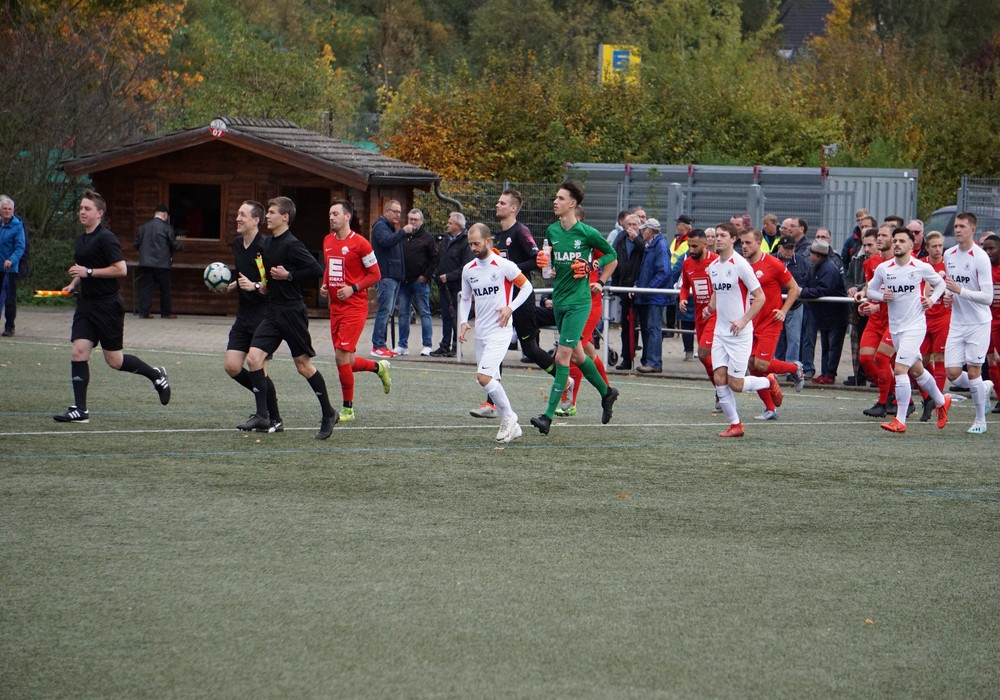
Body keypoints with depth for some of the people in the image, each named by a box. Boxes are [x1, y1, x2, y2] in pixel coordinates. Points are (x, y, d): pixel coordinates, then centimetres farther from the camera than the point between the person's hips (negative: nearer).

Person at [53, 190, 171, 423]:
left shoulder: (106, 238, -14)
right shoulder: (81, 239, 13)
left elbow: (121, 269, -21)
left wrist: (88, 272, -20)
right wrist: (74, 284, 11)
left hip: (108, 305, -8)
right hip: (85, 303, 8)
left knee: (114, 360, 0)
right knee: (79, 352, -5)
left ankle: (156, 375, 24)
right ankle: (80, 410, -4)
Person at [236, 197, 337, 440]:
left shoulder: (292, 244, -15)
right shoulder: (269, 244, 11)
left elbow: (316, 270, -21)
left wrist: (288, 276, -20)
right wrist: (265, 283, 10)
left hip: (292, 312, -8)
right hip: (273, 311, 8)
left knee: (304, 365, 2)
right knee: (254, 358, -5)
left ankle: (328, 414, 17)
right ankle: (262, 416, -2)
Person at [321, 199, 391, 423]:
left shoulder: (359, 243, -11)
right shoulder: (328, 241, 11)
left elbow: (375, 274, -6)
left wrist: (353, 288, -17)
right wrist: (324, 286, 6)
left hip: (354, 307, -7)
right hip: (335, 308, 7)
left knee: (342, 357, -12)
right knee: (346, 361, 8)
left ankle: (348, 409, -1)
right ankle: (379, 367, 37)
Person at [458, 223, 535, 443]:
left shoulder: (504, 266, -9)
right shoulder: (468, 270, 8)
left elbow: (526, 286, 0)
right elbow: (466, 299, 19)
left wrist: (510, 308, -11)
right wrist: (463, 322, 3)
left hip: (499, 331, -7)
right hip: (480, 332, 7)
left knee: (484, 376, -19)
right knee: (490, 380, 6)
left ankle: (508, 417, -5)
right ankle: (511, 426, 15)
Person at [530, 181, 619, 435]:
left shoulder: (587, 233, -9)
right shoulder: (552, 231, 6)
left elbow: (612, 256, 5)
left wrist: (600, 282, 0)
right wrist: (544, 262, -2)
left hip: (578, 302, -7)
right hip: (559, 300, 7)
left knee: (562, 357, -11)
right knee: (577, 355, 17)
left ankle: (549, 416, -13)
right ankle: (606, 392, 39)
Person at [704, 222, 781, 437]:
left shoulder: (740, 265, -14)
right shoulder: (713, 266, 7)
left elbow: (760, 297, -12)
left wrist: (743, 321, -18)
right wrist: (710, 307, 4)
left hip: (740, 333, -7)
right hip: (720, 330, 7)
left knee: (735, 384, -5)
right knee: (719, 379, -2)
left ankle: (769, 383, 22)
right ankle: (735, 425, 9)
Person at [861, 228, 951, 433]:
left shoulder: (922, 268, -7)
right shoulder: (883, 269, 0)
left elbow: (940, 283, 10)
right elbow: (870, 290, 11)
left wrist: (932, 299, -7)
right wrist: (882, 296, -9)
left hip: (915, 326, -5)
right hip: (895, 327, 5)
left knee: (900, 369, -17)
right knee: (916, 370, 18)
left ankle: (900, 420, -15)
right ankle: (941, 402, 42)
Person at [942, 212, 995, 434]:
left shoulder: (980, 258, -14)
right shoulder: (949, 255, 6)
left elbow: (988, 297, -18)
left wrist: (960, 290, -26)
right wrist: (946, 293, 2)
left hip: (978, 323, -6)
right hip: (957, 322, 6)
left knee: (973, 372, -5)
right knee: (953, 373, -1)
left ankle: (980, 420, 11)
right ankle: (984, 389, 28)